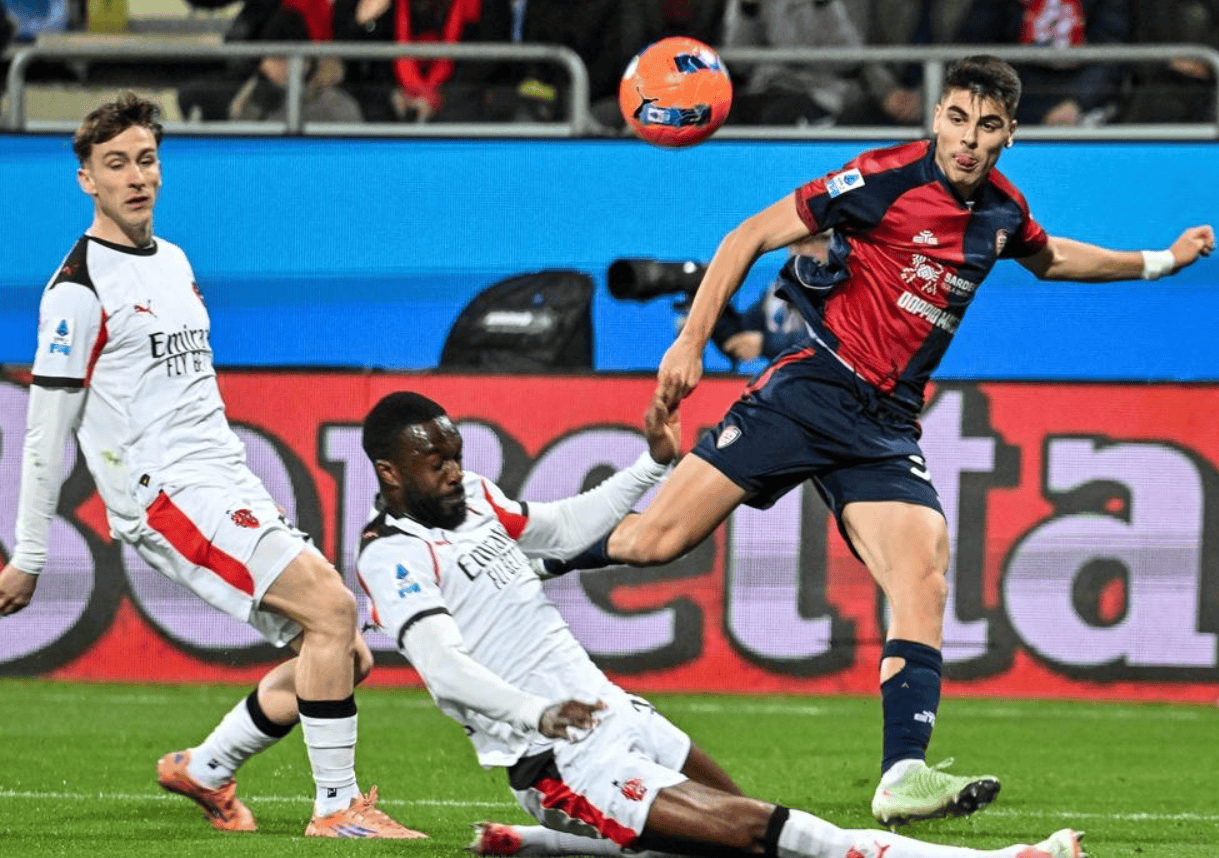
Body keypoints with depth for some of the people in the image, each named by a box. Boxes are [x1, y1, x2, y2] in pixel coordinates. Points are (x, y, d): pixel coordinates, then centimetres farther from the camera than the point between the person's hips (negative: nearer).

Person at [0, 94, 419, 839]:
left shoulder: (173, 261, 17)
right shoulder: (80, 288, -8)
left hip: (227, 491, 9)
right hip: (163, 495, -9)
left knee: (345, 654, 3)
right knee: (332, 606, -21)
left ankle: (204, 771, 17)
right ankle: (337, 806, -15)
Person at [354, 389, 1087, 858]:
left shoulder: (472, 498, 12)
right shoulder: (394, 557, -12)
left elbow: (567, 529, 27)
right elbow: (444, 668, -25)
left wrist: (654, 465, 20)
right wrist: (540, 715, -38)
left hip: (613, 711, 9)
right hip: (564, 762, -9)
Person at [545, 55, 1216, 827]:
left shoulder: (1002, 210, 10)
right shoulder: (886, 180, -10)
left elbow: (1049, 258, 37)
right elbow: (750, 238, -6)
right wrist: (691, 342, -11)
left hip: (886, 428, 5)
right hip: (812, 388, -5)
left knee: (925, 576, -16)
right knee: (654, 541, -11)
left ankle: (904, 776, -22)